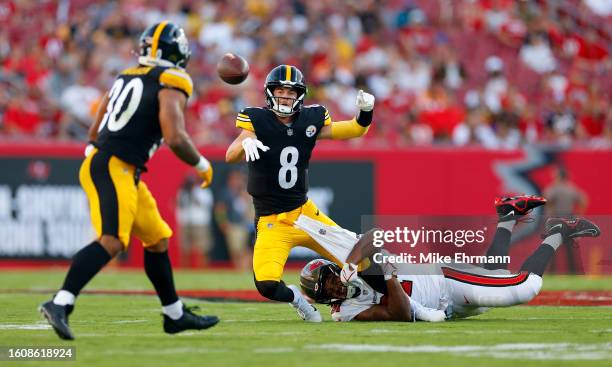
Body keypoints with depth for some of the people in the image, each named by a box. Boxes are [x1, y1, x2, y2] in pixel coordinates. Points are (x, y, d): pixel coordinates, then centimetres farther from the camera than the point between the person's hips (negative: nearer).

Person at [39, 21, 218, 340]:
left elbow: (94, 133, 22)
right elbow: (175, 139, -17)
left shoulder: (125, 78, 18)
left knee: (157, 239, 18)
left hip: (99, 162, 9)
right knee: (112, 242, -22)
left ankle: (175, 315, 28)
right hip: (114, 168, -9)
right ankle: (60, 304, -35)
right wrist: (202, 165, -1)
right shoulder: (171, 85, -5)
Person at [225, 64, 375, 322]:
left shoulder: (310, 120, 1)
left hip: (305, 212, 4)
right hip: (272, 221, -4)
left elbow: (356, 129, 9)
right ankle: (295, 297, 11)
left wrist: (365, 112, -12)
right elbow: (230, 157, -22)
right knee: (267, 286, -23)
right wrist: (246, 143, -43)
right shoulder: (258, 122, -10)